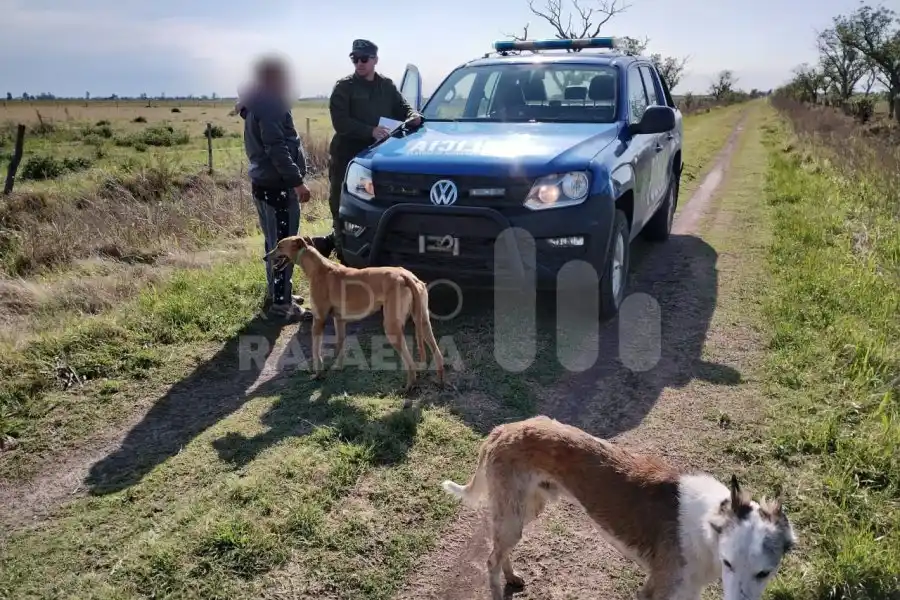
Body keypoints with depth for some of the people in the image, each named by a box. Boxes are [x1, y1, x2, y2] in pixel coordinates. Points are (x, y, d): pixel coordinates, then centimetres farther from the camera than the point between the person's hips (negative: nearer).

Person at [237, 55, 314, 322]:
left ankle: (277, 293, 29)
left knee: (276, 244, 18)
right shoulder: (269, 107, -17)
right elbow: (277, 149, -24)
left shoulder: (259, 105, 17)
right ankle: (281, 304, -1)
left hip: (268, 184, 11)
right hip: (276, 186, -11)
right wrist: (297, 182, -23)